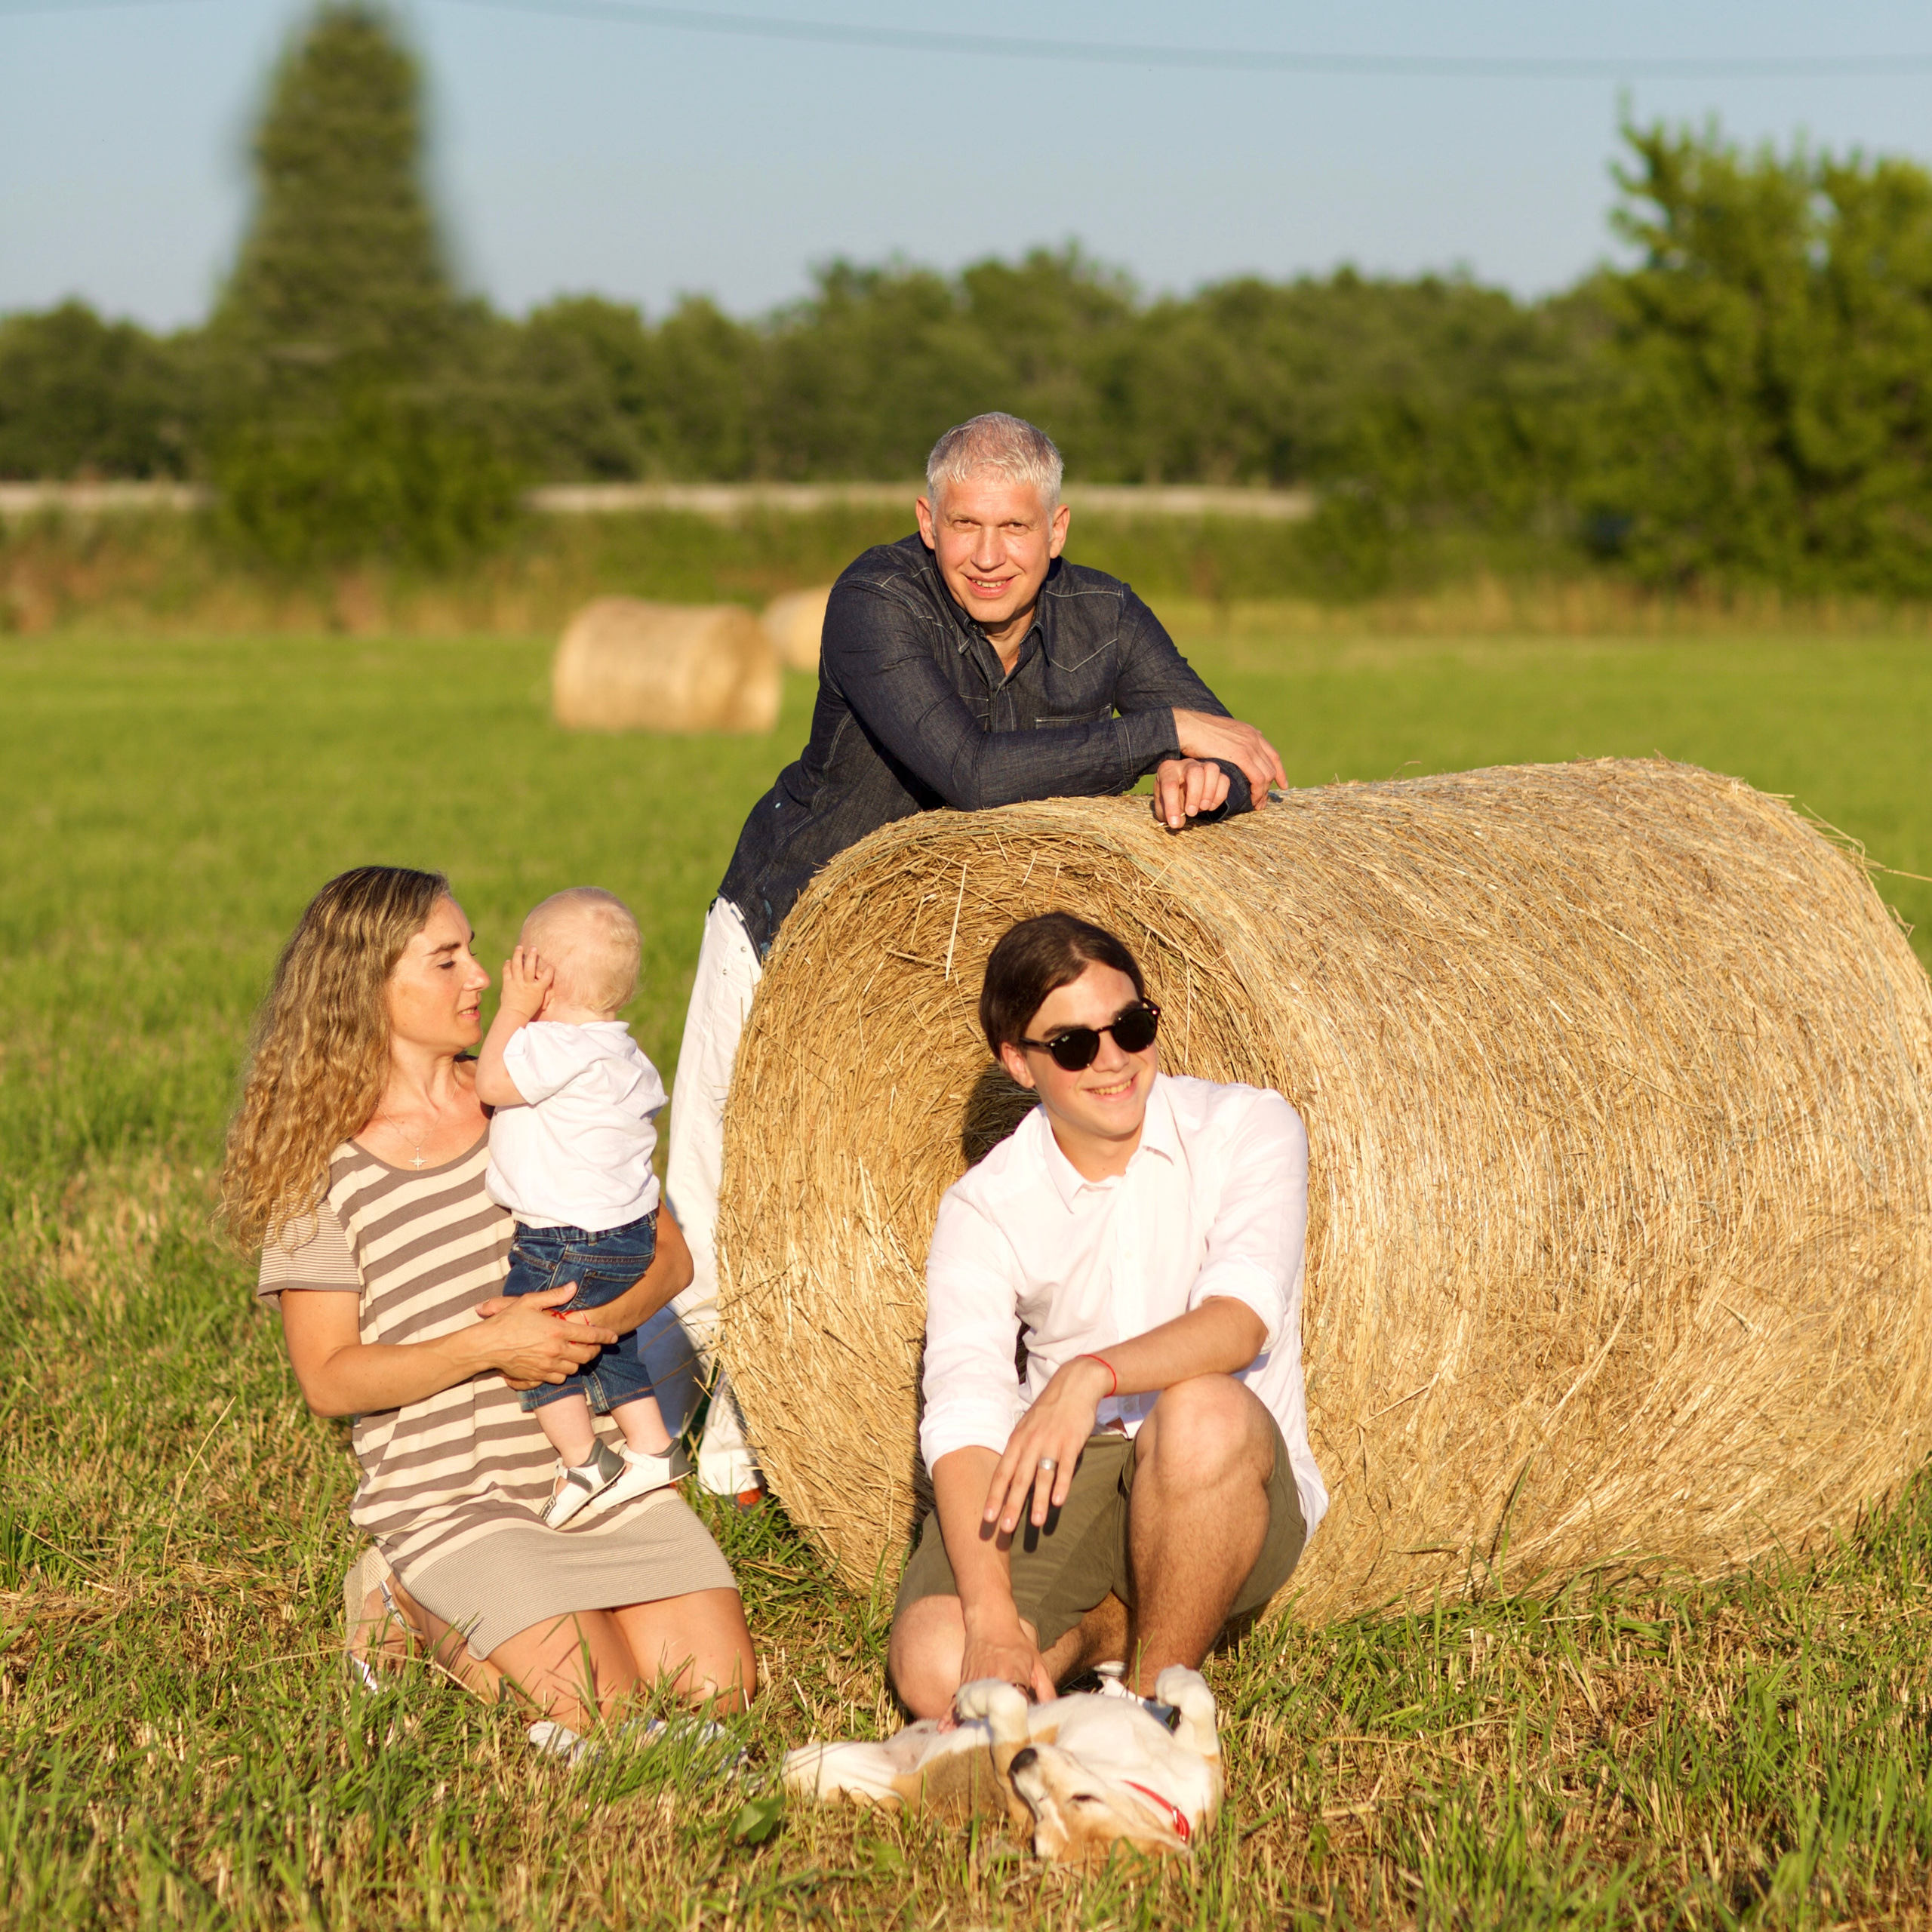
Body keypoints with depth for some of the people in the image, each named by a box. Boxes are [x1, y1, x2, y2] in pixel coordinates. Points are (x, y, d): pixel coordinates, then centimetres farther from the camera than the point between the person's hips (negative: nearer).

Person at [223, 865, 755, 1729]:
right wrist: (488, 1346, -22)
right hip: (449, 1496, -5)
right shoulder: (322, 1162, -6)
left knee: (718, 1683, -7)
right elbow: (329, 1379, -9)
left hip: (597, 1471, 5)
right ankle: (410, 1605, 6)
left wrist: (594, 1323, -15)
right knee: (601, 1706, -19)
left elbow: (669, 1254, 7)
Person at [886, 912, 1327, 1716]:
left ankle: (1156, 1691, -14)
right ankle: (1110, 1624, 8)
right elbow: (963, 1413, -14)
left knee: (1203, 1413, -37)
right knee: (934, 1669, -25)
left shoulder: (1248, 1129, -5)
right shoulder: (983, 1207, -1)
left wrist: (1093, 1375, -41)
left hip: (1231, 1492, -1)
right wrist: (992, 1614, -29)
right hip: (1064, 1479, 2)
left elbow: (1241, 1317, -22)